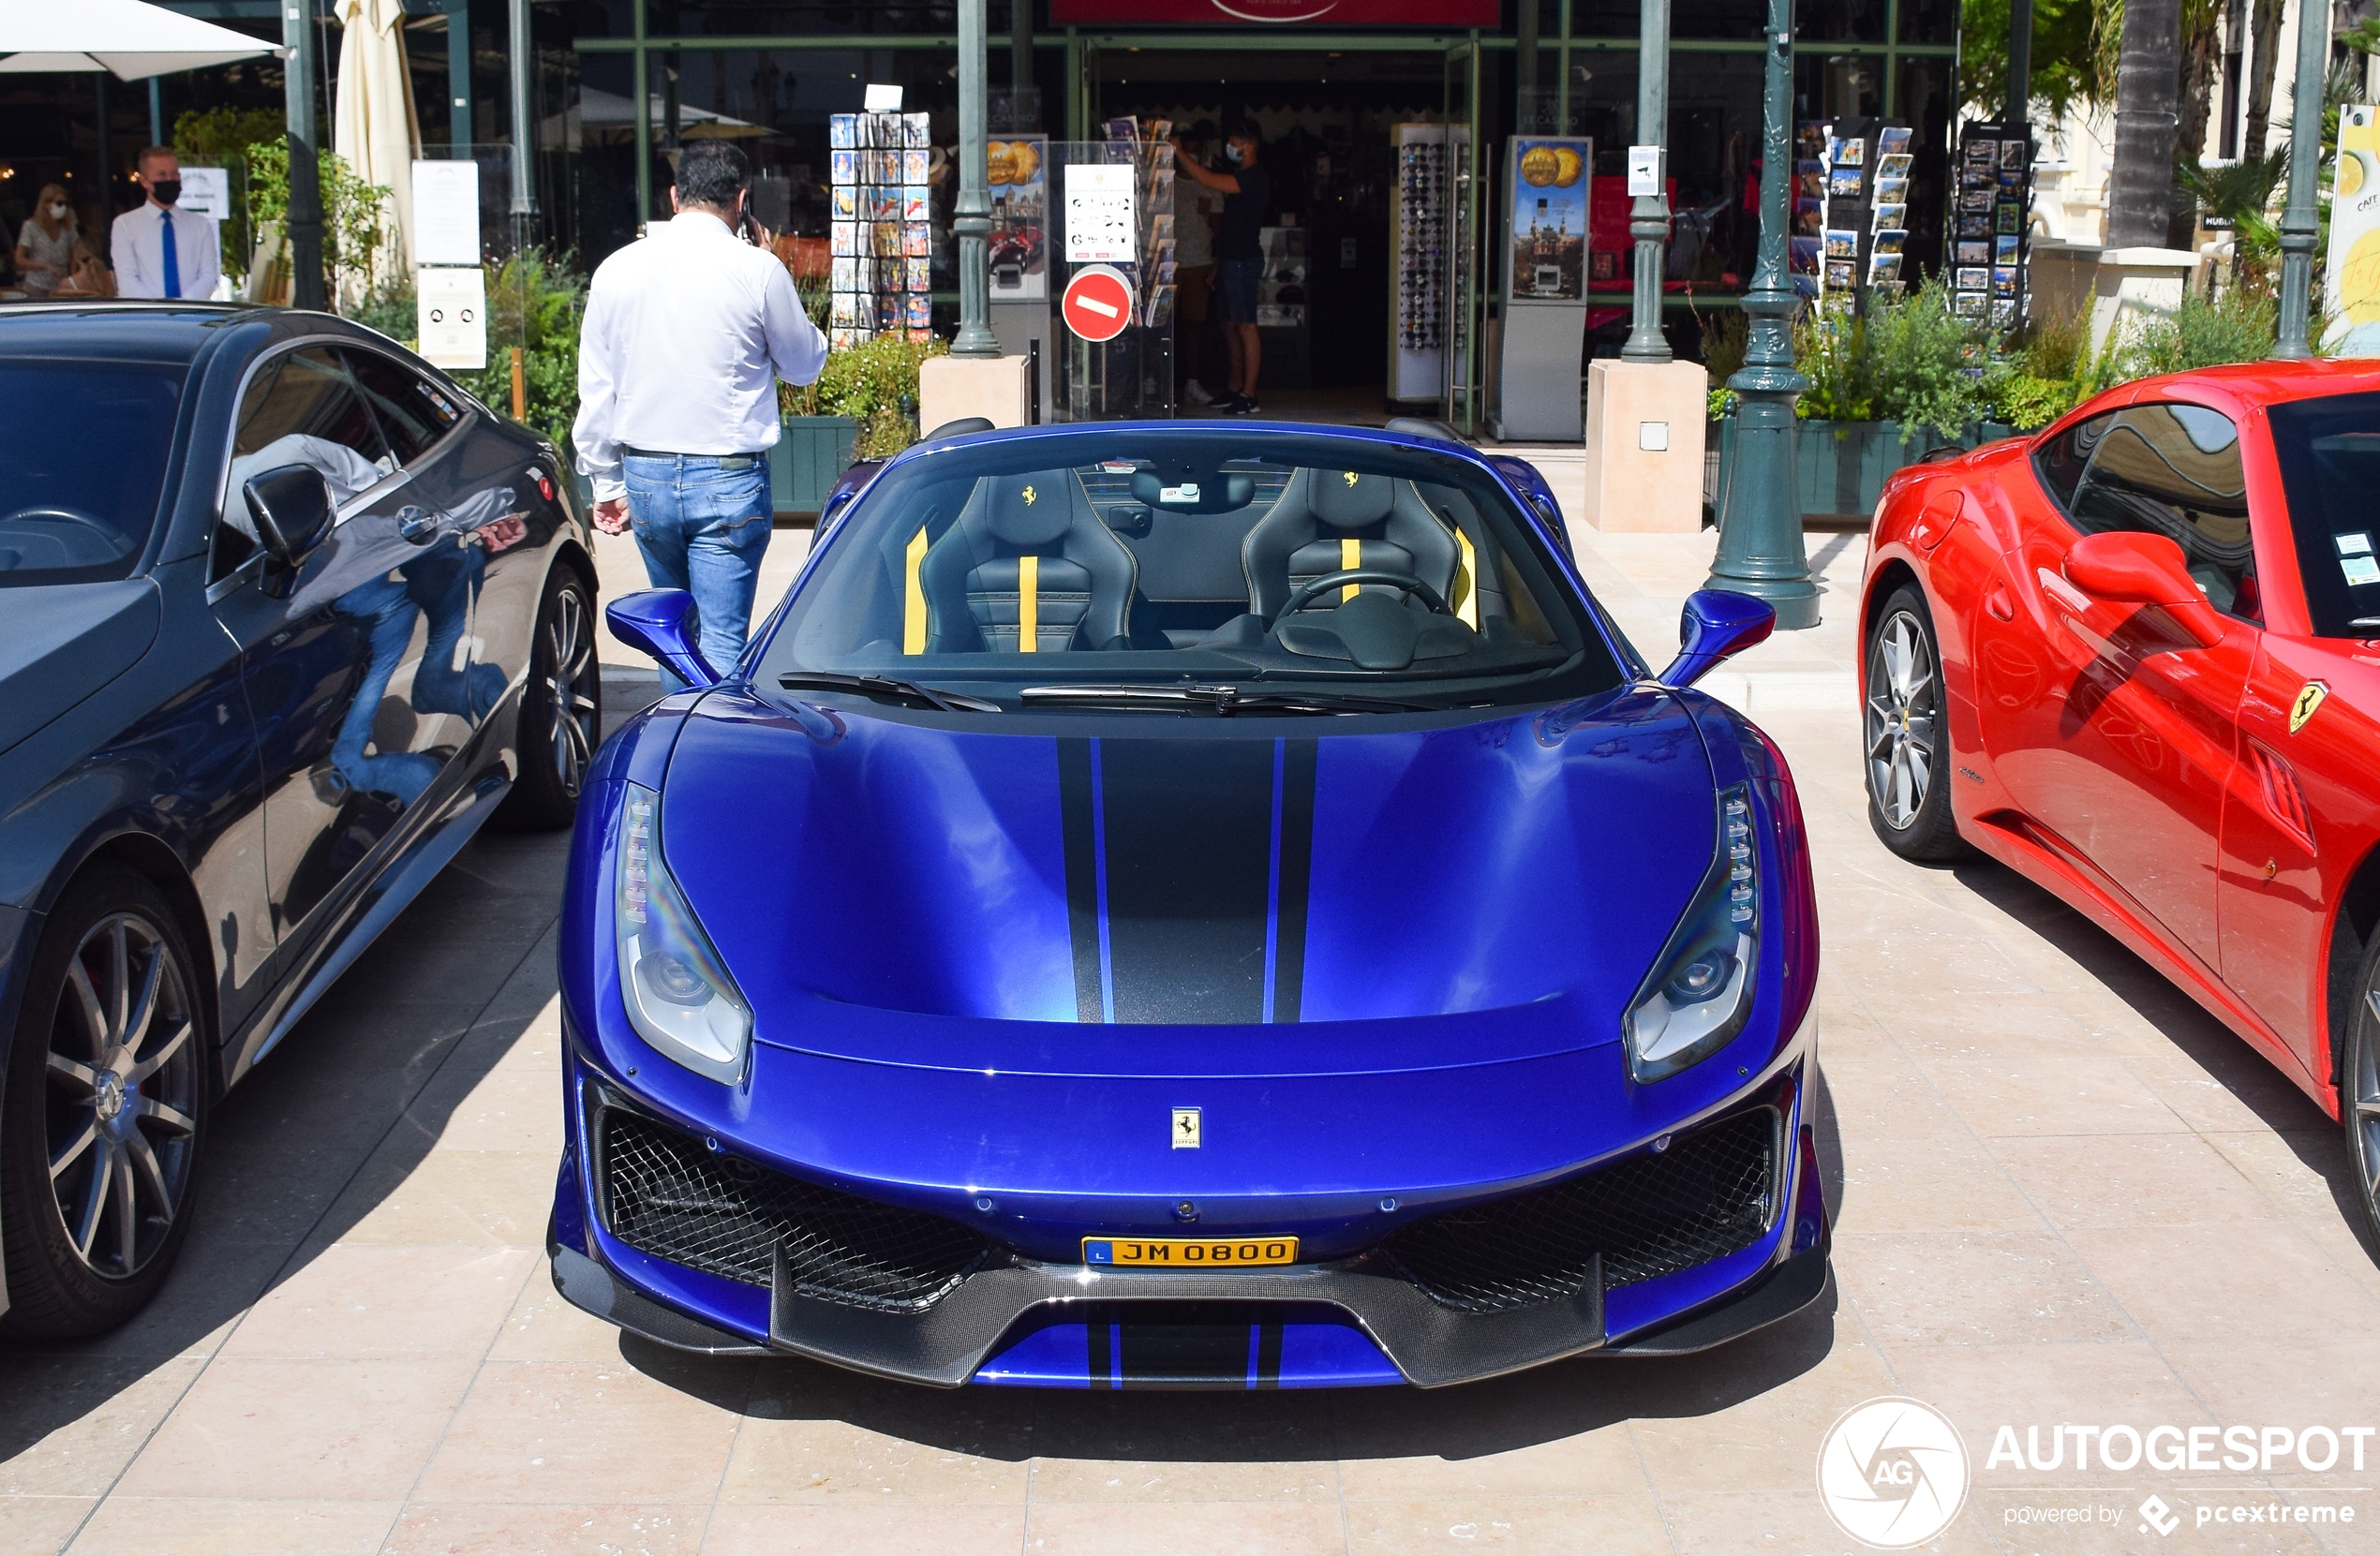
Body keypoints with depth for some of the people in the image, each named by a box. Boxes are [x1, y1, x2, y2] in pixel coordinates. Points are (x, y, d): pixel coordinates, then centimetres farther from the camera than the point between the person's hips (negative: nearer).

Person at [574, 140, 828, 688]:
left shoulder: (617, 268, 2)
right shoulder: (757, 269, -9)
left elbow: (595, 390, 7)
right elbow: (804, 364, 5)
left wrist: (606, 485, 16)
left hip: (645, 476, 4)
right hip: (729, 480, -4)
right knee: (720, 638, 0)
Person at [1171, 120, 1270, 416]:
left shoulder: (1255, 178, -14)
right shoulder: (1241, 177, 19)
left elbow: (1207, 181, -26)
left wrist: (1178, 152, -19)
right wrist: (1218, 263, 23)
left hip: (1244, 261, -11)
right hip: (1230, 259, 11)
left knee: (1245, 327, -10)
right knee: (1231, 327, 13)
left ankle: (1248, 396, -10)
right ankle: (1236, 389, 20)